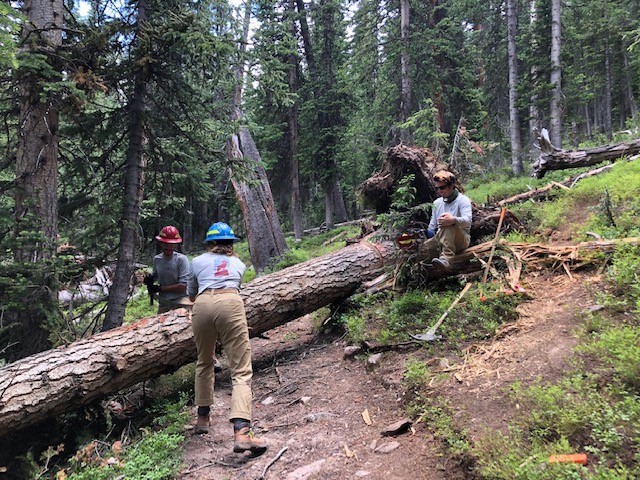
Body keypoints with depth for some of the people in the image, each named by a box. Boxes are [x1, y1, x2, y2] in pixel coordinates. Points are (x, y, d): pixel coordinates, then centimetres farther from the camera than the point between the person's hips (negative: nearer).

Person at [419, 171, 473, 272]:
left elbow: (468, 221, -22)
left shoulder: (463, 200, -3)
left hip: (462, 239, -5)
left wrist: (453, 220, -44)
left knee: (449, 225, -40)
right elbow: (432, 226, 21)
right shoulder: (437, 203, 16)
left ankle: (446, 259, -55)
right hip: (441, 240, 5)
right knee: (424, 249, -28)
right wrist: (429, 233, -2)